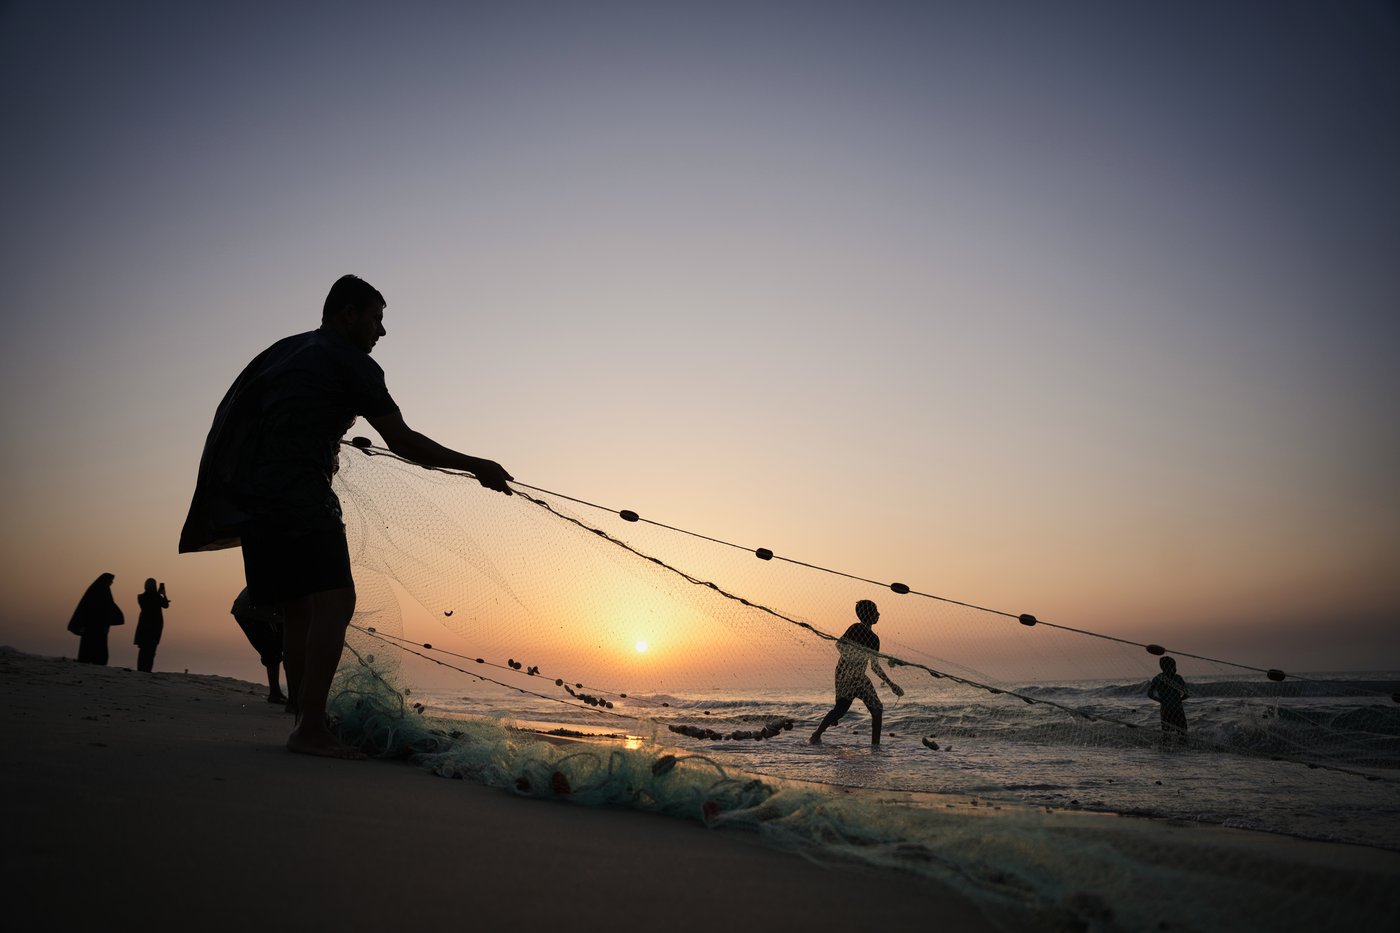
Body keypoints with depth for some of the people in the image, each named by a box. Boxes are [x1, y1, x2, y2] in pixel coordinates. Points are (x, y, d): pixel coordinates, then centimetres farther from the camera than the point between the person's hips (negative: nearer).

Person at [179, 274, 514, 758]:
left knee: (297, 611, 10)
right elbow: (403, 441, -5)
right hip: (299, 491, -9)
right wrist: (475, 466, 0)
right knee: (334, 601, -14)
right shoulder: (351, 363, -2)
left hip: (250, 495, 9)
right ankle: (311, 728, -21)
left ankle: (306, 723, 12)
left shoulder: (283, 351, 23)